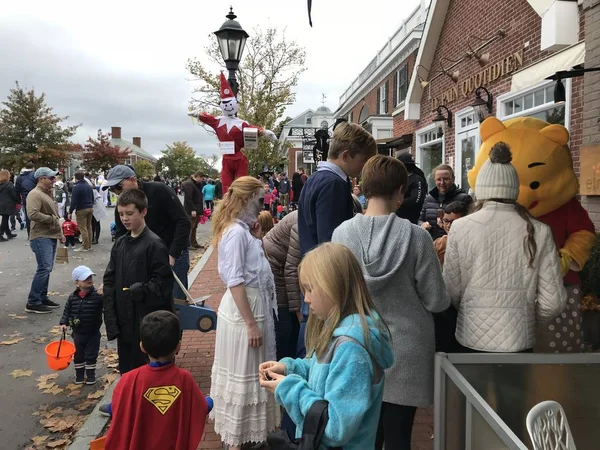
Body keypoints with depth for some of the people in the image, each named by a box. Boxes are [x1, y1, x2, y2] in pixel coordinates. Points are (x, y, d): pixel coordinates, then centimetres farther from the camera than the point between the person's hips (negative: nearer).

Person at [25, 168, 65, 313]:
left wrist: (60, 233, 22)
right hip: (41, 237, -10)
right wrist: (51, 219, -15)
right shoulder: (35, 194, -13)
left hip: (51, 236, 10)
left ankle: (42, 298, 21)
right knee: (44, 269, -13)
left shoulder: (48, 193, 19)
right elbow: (32, 214, -27)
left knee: (47, 269, 13)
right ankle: (32, 302, -7)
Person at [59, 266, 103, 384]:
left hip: (93, 333, -3)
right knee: (78, 355, 17)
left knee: (91, 355, 10)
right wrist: (64, 323, -7)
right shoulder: (72, 298, -6)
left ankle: (90, 374, 28)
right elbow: (67, 311, 4)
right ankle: (79, 374, 34)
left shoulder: (97, 296, -16)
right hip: (78, 333, 3)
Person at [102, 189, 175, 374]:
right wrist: (110, 316, -1)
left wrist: (141, 290, -25)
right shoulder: (119, 244, 7)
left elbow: (164, 282, -14)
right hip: (124, 320, 6)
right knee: (126, 369, 18)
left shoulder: (154, 244, -12)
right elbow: (109, 281, 6)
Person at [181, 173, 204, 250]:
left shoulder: (196, 184, 16)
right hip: (191, 211, -10)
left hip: (196, 210, 10)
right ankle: (188, 244, 1)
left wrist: (201, 209, 18)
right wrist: (192, 210, -25)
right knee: (190, 227, -5)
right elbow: (188, 199, -23)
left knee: (194, 227, 15)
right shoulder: (189, 184, -16)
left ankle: (194, 242, 23)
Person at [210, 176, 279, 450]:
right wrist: (250, 324, -22)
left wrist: (257, 238, 4)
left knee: (251, 373, 20)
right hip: (244, 309, -10)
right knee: (242, 375, 5)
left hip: (255, 305, 10)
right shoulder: (236, 232, -20)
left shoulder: (244, 229, 9)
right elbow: (235, 282, -23)